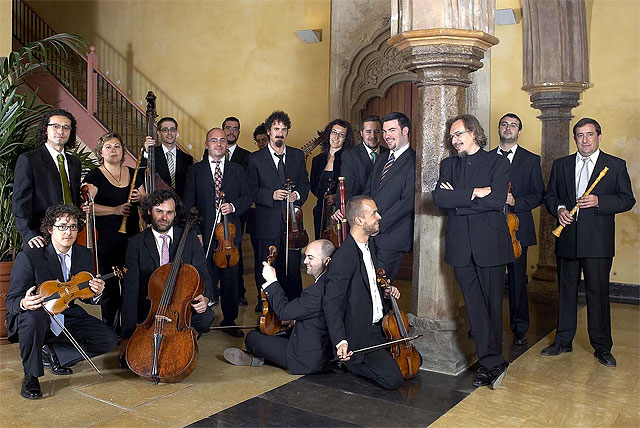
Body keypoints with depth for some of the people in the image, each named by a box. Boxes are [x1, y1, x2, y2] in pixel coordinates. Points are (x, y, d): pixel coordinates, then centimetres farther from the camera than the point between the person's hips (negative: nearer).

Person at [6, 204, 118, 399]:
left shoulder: (84, 255, -2)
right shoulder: (28, 257, -17)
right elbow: (11, 301, -15)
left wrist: (95, 293, -19)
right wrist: (24, 303, -40)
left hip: (68, 317, 5)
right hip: (36, 317, -4)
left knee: (109, 340, -12)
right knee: (32, 317, -41)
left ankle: (54, 352, 10)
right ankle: (31, 376, -15)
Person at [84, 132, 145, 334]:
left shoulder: (134, 174, 13)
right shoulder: (94, 176, 0)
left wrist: (140, 198, -3)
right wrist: (115, 209, -18)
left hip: (131, 238, 4)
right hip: (105, 240, -4)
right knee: (109, 287, 0)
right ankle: (110, 331, 14)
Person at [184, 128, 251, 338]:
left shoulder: (238, 170, 12)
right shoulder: (195, 170, 6)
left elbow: (247, 196, 12)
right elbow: (188, 204, 3)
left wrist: (234, 206, -9)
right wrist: (195, 232, -6)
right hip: (204, 233, -2)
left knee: (230, 279, 7)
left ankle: (229, 321, 20)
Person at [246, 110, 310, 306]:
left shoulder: (298, 156, 11)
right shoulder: (255, 159, 2)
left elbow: (305, 184, 16)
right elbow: (251, 191, 0)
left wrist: (297, 195, -4)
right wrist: (271, 195, -15)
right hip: (268, 223, -2)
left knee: (293, 267, 5)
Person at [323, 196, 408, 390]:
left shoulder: (369, 244, 3)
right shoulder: (343, 258, -26)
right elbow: (331, 304, -25)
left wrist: (386, 291, 3)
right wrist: (340, 342, -31)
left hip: (380, 325, 9)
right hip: (361, 334, -9)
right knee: (393, 378, -13)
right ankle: (349, 361, 7)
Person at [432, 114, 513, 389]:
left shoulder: (497, 163, 3)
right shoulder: (449, 164, 15)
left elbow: (497, 200, -13)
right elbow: (438, 197, -3)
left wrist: (457, 198, -8)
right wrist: (474, 193, -11)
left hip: (490, 242, -3)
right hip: (460, 246, 3)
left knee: (492, 305, 5)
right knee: (474, 305, 1)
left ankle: (489, 362, 18)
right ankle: (492, 363, 7)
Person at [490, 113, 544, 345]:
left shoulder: (531, 160, 7)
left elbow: (538, 194, 4)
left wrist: (516, 201, -12)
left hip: (516, 229, -2)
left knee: (517, 280, 2)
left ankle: (520, 328, 16)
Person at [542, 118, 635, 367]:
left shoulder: (616, 166, 5)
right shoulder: (560, 165, 13)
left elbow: (628, 199, 1)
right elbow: (550, 195, 15)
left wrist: (599, 202, -15)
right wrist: (559, 209, -5)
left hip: (598, 241, -3)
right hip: (567, 239, 3)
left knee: (598, 293, 0)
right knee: (566, 291, 11)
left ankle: (602, 348, 14)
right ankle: (563, 341, 23)